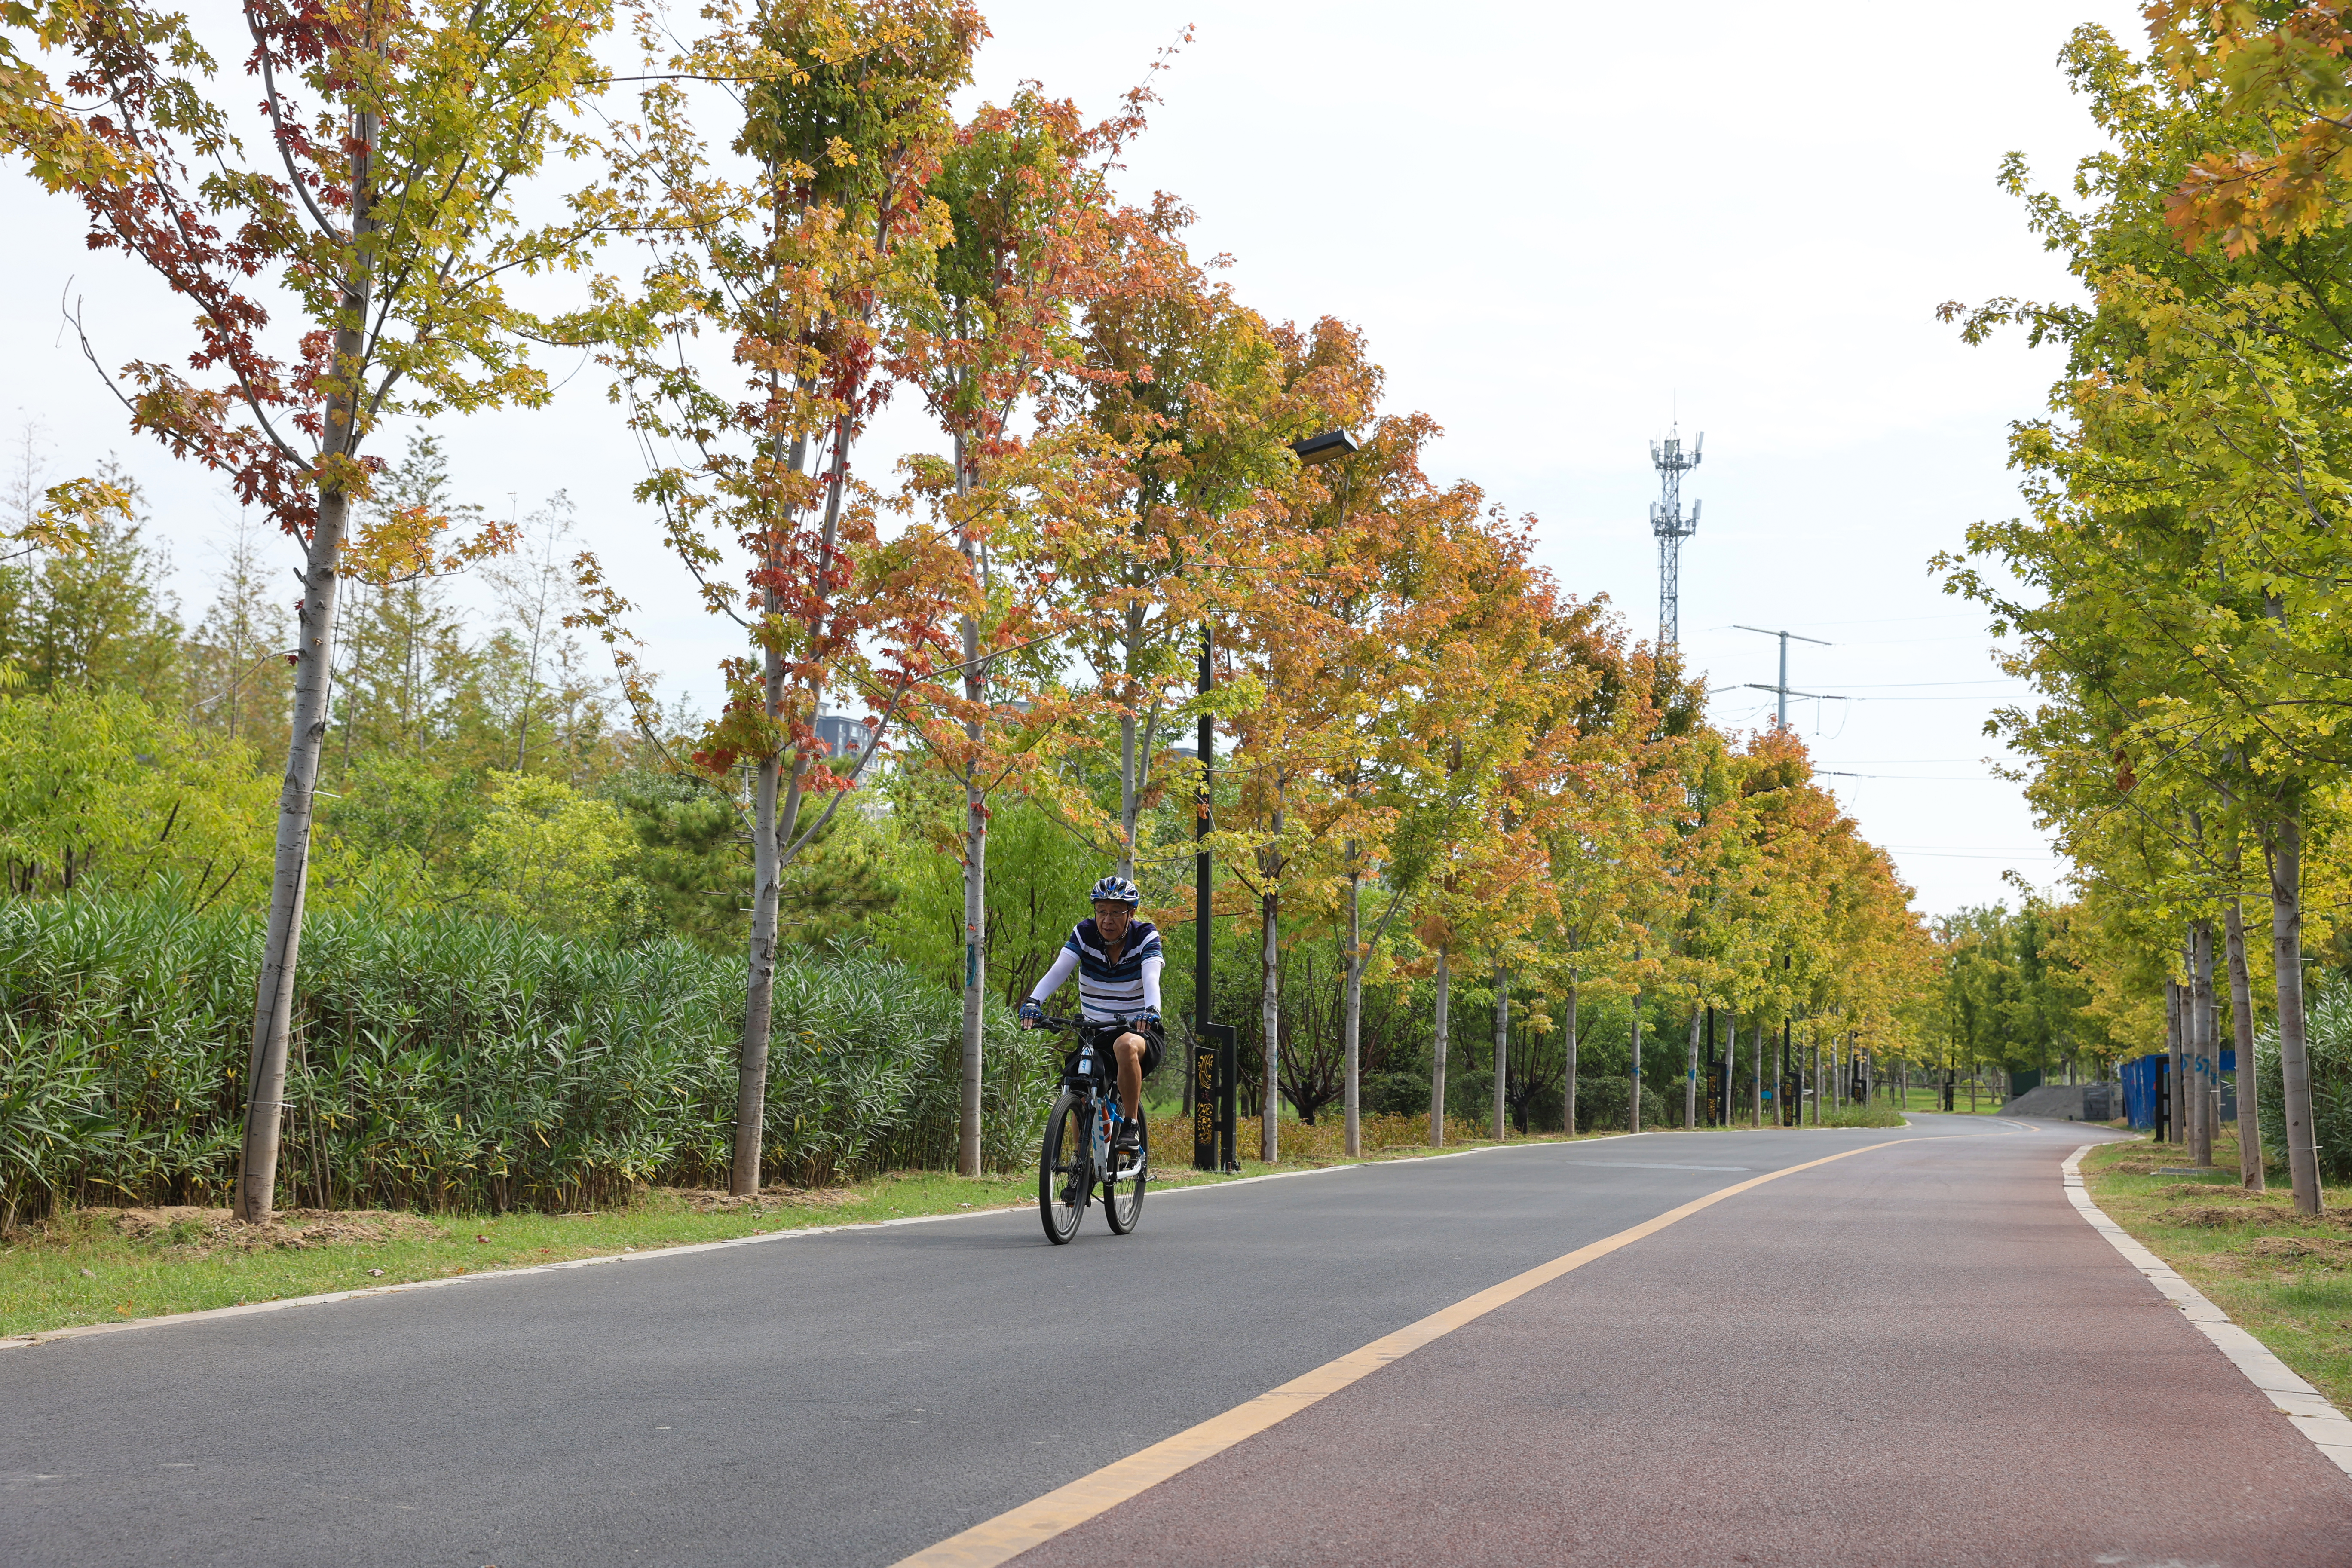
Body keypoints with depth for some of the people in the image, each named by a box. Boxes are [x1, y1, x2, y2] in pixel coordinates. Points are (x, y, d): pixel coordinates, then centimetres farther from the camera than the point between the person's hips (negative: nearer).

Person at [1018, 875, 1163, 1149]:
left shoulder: (1146, 936, -9)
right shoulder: (1084, 934, -4)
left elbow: (1151, 979, -25)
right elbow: (1058, 972, -18)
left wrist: (1151, 1010, -47)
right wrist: (1034, 1001, -37)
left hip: (1140, 1032, -4)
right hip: (1095, 1035, 4)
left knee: (1126, 1046, -36)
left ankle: (1130, 1127, -23)